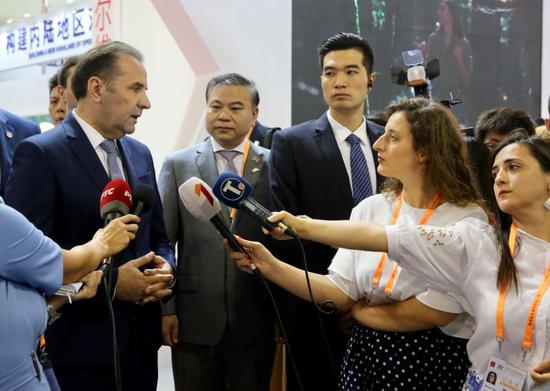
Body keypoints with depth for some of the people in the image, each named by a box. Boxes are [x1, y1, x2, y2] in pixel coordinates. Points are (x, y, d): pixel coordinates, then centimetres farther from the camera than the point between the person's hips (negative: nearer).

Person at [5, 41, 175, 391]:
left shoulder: (140, 154, 11)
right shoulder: (40, 153, -11)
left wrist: (165, 270, -4)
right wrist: (109, 281, -20)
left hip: (140, 340, 7)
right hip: (79, 346, -6)